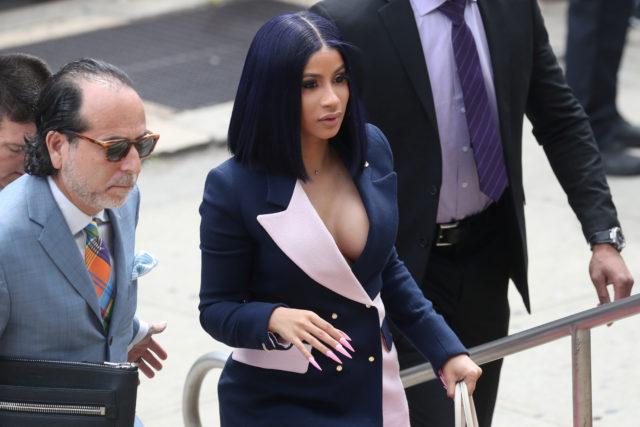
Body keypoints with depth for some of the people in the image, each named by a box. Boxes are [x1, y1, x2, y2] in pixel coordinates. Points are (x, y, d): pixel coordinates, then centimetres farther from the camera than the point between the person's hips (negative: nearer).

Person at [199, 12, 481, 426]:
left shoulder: (371, 149, -4)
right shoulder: (234, 188, -17)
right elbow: (217, 310, -11)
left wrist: (446, 348, 5)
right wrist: (274, 319, -30)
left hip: (373, 389, 4)